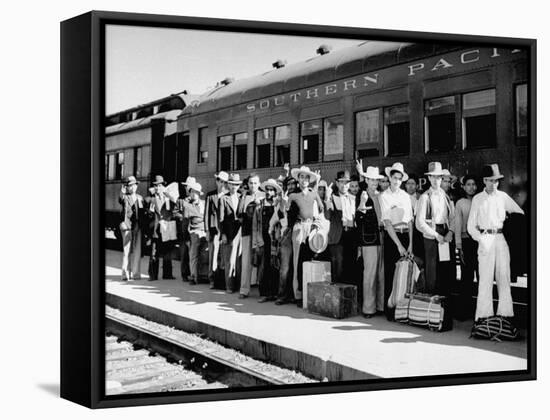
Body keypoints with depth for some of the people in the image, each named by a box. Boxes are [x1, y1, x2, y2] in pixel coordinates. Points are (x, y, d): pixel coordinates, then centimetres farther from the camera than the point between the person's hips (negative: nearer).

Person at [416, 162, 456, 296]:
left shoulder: (447, 196, 11)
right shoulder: (425, 197, -3)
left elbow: (452, 217, 10)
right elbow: (420, 223, -7)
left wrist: (450, 232, -7)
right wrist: (436, 235, -10)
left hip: (446, 237, 4)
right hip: (431, 238, -4)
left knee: (449, 273, 5)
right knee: (432, 273, -3)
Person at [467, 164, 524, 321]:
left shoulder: (503, 196, 9)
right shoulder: (477, 199, 4)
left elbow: (520, 214, 15)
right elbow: (471, 226, 3)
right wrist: (481, 240, -9)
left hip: (501, 239, 2)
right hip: (485, 239, -2)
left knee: (504, 276, 3)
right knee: (486, 277, -5)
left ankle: (505, 312, 8)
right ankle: (484, 314, -2)